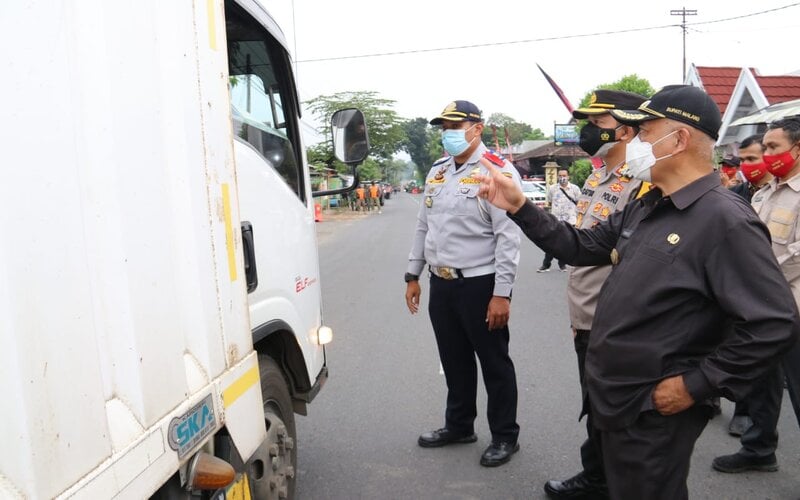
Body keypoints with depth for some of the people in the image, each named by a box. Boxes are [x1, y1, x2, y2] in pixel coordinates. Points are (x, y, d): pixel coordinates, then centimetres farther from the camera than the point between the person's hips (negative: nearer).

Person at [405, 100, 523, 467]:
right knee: (454, 360, 18)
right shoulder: (437, 172, 12)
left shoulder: (497, 172, -11)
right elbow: (423, 227, 18)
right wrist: (413, 276, 16)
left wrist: (501, 293, -19)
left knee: (494, 363, 7)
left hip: (479, 284, -7)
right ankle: (459, 425, 36)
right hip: (441, 283, 7)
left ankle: (505, 436, 23)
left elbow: (508, 237, -16)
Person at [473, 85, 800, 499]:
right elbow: (581, 247, 13)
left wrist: (696, 385, -21)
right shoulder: (644, 208, 8)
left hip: (653, 415, -9)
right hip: (612, 400, 9)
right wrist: (519, 207, 5)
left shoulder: (725, 220, -21)